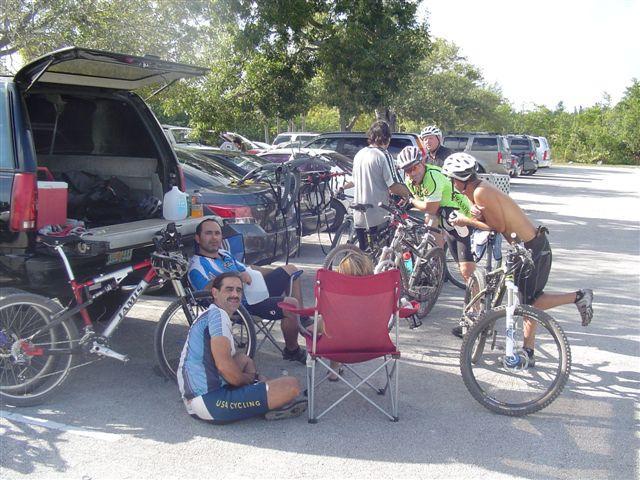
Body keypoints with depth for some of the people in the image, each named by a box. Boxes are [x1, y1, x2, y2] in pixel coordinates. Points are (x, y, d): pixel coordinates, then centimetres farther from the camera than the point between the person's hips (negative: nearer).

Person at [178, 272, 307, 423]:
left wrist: (254, 377, 9)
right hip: (211, 402, -10)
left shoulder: (208, 315, 21)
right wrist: (250, 379, -2)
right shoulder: (218, 315, -10)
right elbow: (224, 366, -20)